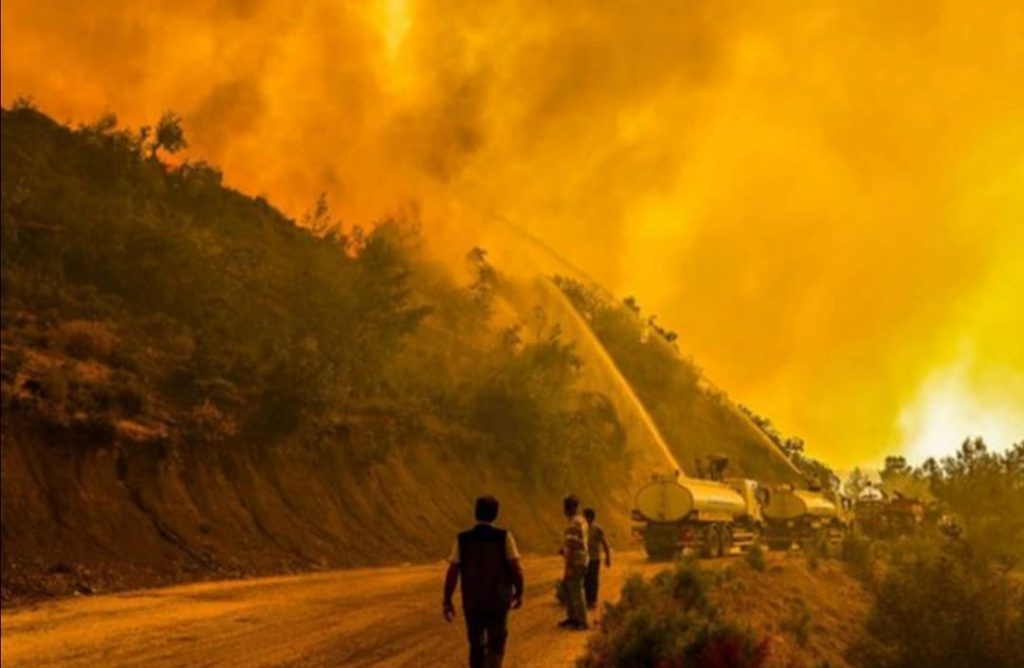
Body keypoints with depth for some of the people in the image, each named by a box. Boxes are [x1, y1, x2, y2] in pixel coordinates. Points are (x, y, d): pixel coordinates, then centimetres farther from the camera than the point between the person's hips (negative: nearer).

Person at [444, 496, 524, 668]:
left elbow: (452, 573, -7)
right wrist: (519, 593, 5)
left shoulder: (463, 539, -6)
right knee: (496, 647, 9)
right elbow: (516, 569, -10)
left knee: (477, 646, 19)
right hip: (498, 601, -1)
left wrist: (447, 601, 1)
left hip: (472, 602, 1)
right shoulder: (504, 537, -9)